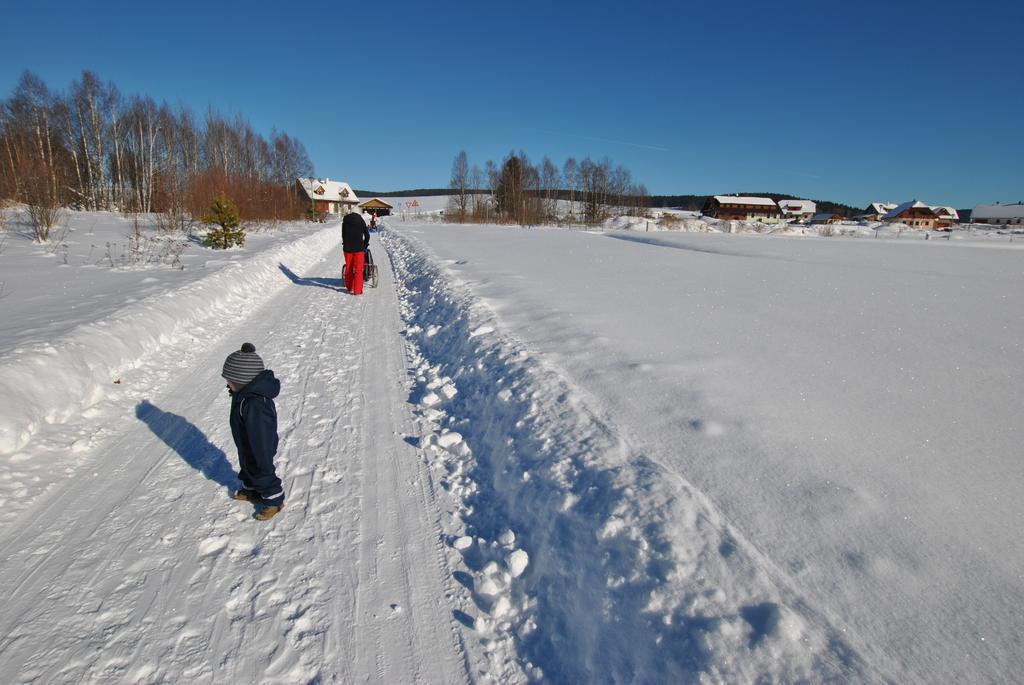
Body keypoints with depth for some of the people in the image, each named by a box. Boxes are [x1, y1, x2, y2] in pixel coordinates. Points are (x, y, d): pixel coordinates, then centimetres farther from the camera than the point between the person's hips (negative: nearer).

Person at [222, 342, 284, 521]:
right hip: (247, 448, 9)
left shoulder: (254, 405, -44)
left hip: (258, 450, -9)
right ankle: (251, 491, 57)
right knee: (248, 469, 31)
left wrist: (264, 463, -26)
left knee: (262, 474, 15)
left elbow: (261, 438, -35)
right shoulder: (249, 391, -12)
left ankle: (274, 500, 38)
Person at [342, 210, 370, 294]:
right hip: (359, 248, -2)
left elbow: (343, 235, 9)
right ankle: (357, 290, -6)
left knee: (348, 268, 15)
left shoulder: (345, 221, 8)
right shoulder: (361, 221, 3)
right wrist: (365, 246, 15)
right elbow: (367, 235, 4)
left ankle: (349, 287, 24)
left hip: (347, 248, 3)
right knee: (358, 269, -2)